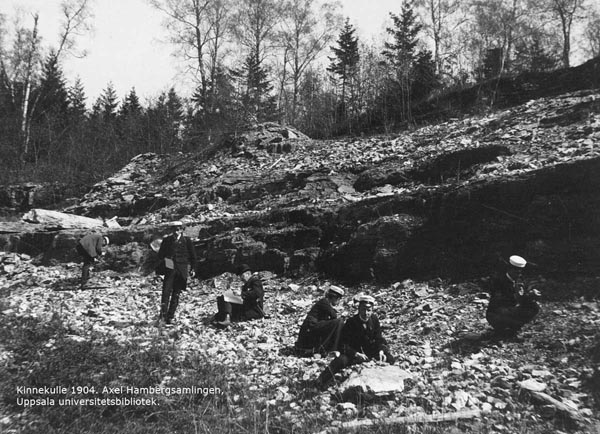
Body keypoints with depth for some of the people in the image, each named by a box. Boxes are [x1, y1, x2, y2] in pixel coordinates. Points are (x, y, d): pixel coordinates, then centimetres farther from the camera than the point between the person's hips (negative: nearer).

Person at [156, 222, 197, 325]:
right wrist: (161, 265, 0)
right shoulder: (167, 240, 4)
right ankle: (163, 316, -4)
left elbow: (193, 256, 8)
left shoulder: (187, 241, 2)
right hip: (169, 269, 0)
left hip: (181, 271, 0)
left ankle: (170, 317, 10)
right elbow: (161, 254, 10)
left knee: (176, 294, 4)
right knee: (166, 292, -9)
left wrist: (192, 268, 5)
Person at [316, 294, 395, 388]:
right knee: (341, 360, -33)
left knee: (390, 359, -14)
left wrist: (381, 351, -21)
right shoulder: (351, 322, -16)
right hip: (353, 352, -4)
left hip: (370, 351, 4)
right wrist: (356, 354, -32)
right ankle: (322, 381, -16)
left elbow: (379, 339, 0)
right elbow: (344, 344, -17)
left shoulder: (374, 319, -4)